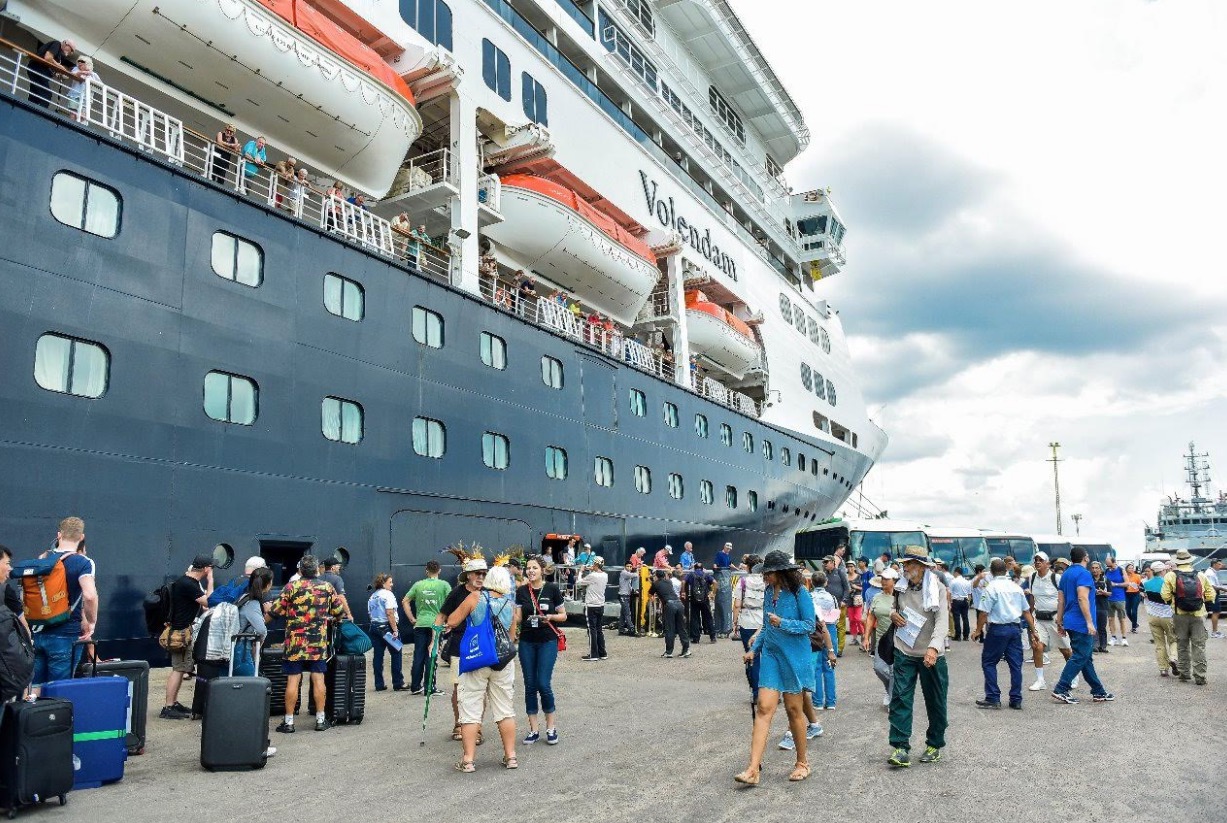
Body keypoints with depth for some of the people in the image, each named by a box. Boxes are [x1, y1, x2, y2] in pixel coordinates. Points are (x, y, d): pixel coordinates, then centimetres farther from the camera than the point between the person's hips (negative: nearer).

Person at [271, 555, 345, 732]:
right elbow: (339, 613, 6)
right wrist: (329, 619, 27)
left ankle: (289, 722, 8)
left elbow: (277, 611, -4)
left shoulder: (291, 587, -5)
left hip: (295, 641, -1)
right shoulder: (327, 587, 2)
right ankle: (321, 720, 12)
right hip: (319, 642, 2)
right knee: (318, 679, 6)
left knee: (293, 680, 3)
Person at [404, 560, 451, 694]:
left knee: (418, 656, 10)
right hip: (436, 624, -2)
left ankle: (415, 687, 16)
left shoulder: (418, 585, 5)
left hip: (420, 624, 2)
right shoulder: (444, 585, -3)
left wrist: (412, 619, 11)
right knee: (431, 657, 3)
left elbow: (405, 601, 7)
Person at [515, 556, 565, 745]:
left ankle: (551, 727, 12)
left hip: (548, 642, -3)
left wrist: (550, 617, -15)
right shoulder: (521, 591, 3)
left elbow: (563, 616, 2)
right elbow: (517, 617, 2)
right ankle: (534, 729, 16)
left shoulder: (552, 589, -3)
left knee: (544, 684, -7)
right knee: (530, 685, 5)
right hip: (527, 642, 3)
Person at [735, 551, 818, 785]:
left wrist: (783, 623, -21)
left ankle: (802, 762, 27)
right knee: (764, 708, -5)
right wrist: (753, 649, 15)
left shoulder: (799, 592, -9)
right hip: (771, 655, 5)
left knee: (794, 709, 6)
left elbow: (809, 625, -9)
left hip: (794, 657, -5)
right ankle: (753, 769, -9)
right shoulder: (770, 592, 10)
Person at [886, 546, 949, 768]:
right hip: (904, 652, 3)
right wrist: (893, 614, 0)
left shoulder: (937, 589, -10)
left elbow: (942, 620, -21)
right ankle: (900, 748, -4)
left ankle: (935, 744, 29)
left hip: (931, 655, -3)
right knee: (900, 698, -5)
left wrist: (934, 647, -36)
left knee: (935, 701, 10)